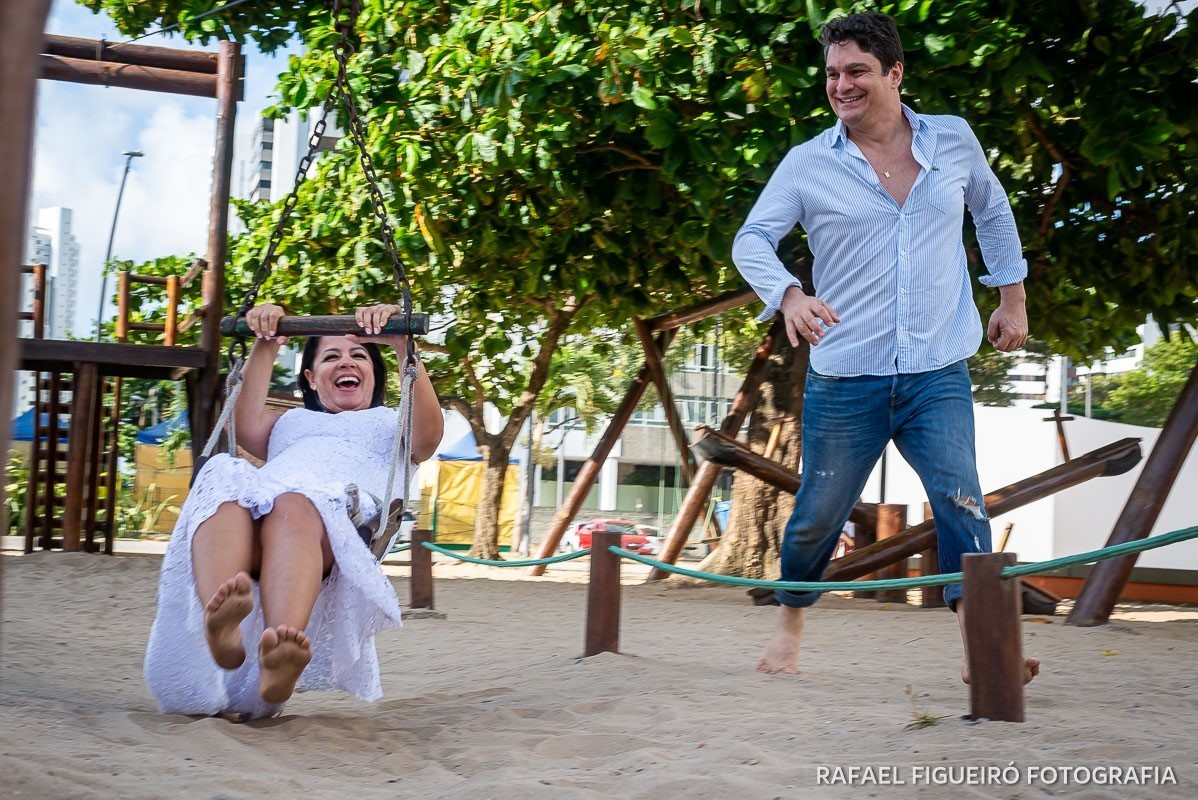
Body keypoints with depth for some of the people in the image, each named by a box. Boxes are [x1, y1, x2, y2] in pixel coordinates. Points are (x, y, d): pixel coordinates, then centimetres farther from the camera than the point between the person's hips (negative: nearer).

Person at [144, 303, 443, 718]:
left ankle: (279, 662, -67)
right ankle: (220, 624, -64)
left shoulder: (392, 427, 37)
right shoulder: (289, 422, 45)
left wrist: (403, 345, 1)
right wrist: (264, 347, 14)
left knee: (294, 508, -40)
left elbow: (428, 435, 11)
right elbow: (248, 427, 20)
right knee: (224, 480, -35)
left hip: (344, 519, -2)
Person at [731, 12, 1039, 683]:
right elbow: (751, 240, -2)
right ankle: (789, 631, 31)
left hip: (938, 375, 1)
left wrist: (1013, 297, 21)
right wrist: (788, 294, -22)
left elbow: (993, 210, 22)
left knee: (961, 500, -15)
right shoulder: (809, 164, -1)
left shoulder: (954, 140, 5)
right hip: (845, 380, 0)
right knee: (818, 516, 9)